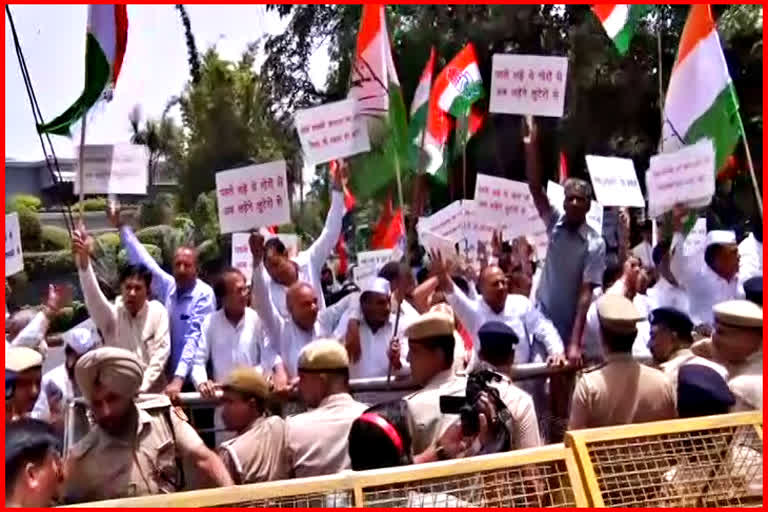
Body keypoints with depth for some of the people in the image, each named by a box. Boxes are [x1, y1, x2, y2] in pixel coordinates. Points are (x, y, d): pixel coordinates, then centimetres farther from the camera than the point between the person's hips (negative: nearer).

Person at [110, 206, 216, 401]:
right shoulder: (168, 286, 4)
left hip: (193, 376, -5)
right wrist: (121, 226, 9)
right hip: (169, 374, 5)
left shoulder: (204, 294, -12)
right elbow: (142, 260, 10)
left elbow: (195, 338, -20)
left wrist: (179, 378, -28)